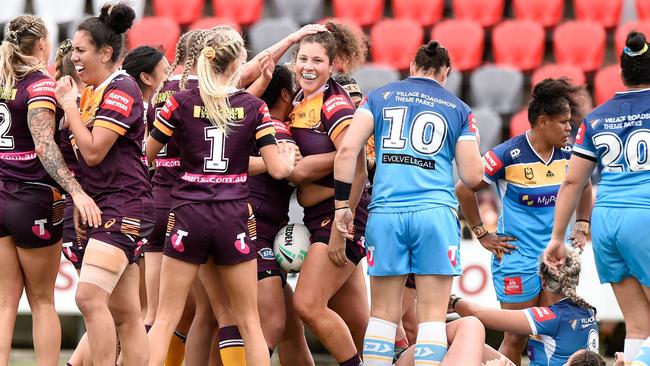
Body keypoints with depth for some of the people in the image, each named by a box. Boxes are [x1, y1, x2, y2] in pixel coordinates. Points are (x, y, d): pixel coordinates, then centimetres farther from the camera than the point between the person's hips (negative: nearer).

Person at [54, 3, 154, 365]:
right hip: (102, 208, 10)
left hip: (123, 206, -10)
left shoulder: (121, 91, -12)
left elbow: (93, 151, -18)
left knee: (89, 296, -21)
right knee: (124, 312, 7)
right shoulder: (93, 91, 16)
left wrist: (69, 106, -9)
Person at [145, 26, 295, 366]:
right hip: (234, 219, 1)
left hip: (188, 217, -1)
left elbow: (145, 156, 5)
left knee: (165, 317, 3)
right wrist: (289, 162, 21)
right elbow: (277, 169, -1)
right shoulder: (254, 107, 0)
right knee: (249, 320, 10)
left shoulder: (180, 102, -2)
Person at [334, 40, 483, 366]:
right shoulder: (458, 109, 11)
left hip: (386, 213, 1)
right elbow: (472, 177, 7)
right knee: (432, 315, 0)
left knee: (383, 312, 8)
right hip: (436, 213, -1)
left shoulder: (380, 97, 13)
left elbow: (347, 150, 1)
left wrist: (342, 204, 6)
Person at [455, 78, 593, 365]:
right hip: (518, 260, -6)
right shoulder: (508, 155, -13)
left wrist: (581, 227, 14)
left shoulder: (567, 155, 3)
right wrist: (482, 236, -6)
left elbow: (584, 187, 25)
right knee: (516, 339, -4)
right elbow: (464, 190, -7)